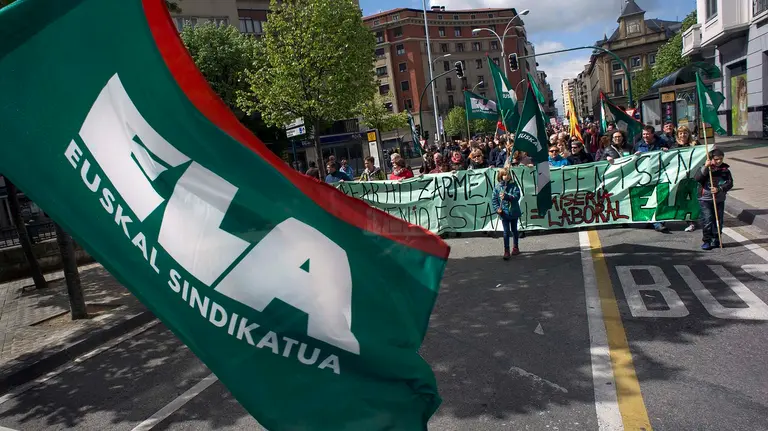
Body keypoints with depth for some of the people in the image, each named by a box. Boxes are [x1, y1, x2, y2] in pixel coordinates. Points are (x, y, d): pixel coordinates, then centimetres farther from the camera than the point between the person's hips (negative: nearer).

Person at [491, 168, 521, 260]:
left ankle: (515, 248, 34)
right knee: (506, 232, -1)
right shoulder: (497, 187, -4)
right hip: (504, 213, -1)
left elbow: (517, 196, -16)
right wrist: (497, 209, -15)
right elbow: (494, 199, -3)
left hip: (514, 212, 1)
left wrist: (506, 196, -28)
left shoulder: (513, 185, -5)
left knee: (514, 230, 17)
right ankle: (506, 251, 4)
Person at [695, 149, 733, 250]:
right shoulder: (706, 168, -3)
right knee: (707, 220, -6)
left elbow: (730, 183, -3)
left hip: (719, 199, 3)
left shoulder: (725, 169, 3)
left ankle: (715, 240, 22)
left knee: (718, 220, 8)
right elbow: (697, 179, -20)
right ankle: (706, 241, 4)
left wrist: (719, 189, -19)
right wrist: (705, 167, -27)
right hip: (705, 199, -3)